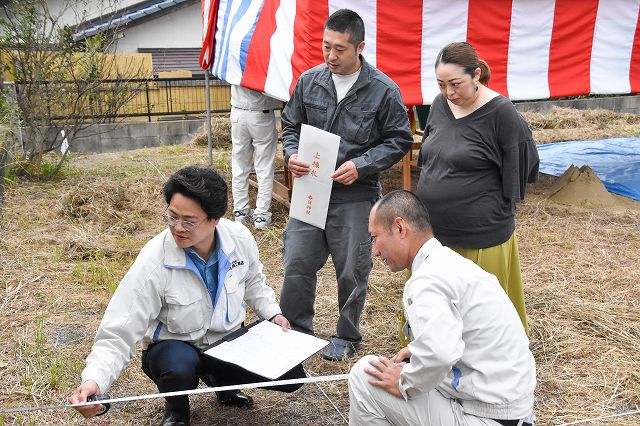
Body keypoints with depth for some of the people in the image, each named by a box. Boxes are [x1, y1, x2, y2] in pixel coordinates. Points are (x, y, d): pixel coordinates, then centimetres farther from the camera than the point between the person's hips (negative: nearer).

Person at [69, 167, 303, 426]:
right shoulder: (153, 262, -28)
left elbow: (252, 282, 10)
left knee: (291, 376, -12)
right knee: (180, 368, -39)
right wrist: (94, 380, -43)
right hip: (173, 347, -4)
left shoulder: (240, 239, -15)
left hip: (230, 338, 4)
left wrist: (272, 313, -4)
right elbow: (117, 335, -27)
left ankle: (220, 379, 18)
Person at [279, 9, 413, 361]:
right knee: (296, 264, 6)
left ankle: (347, 336, 32)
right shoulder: (309, 81, 2)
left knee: (351, 272, 10)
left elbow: (399, 140, -3)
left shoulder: (383, 90, -8)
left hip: (356, 196, -3)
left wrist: (361, 166, -16)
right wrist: (291, 154, -7)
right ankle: (297, 331, 27)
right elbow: (290, 125, 14)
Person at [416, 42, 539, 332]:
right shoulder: (440, 104, 5)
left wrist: (499, 217, -1)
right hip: (432, 230, 6)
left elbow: (515, 172, -6)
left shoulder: (501, 113, -12)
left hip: (479, 237, -6)